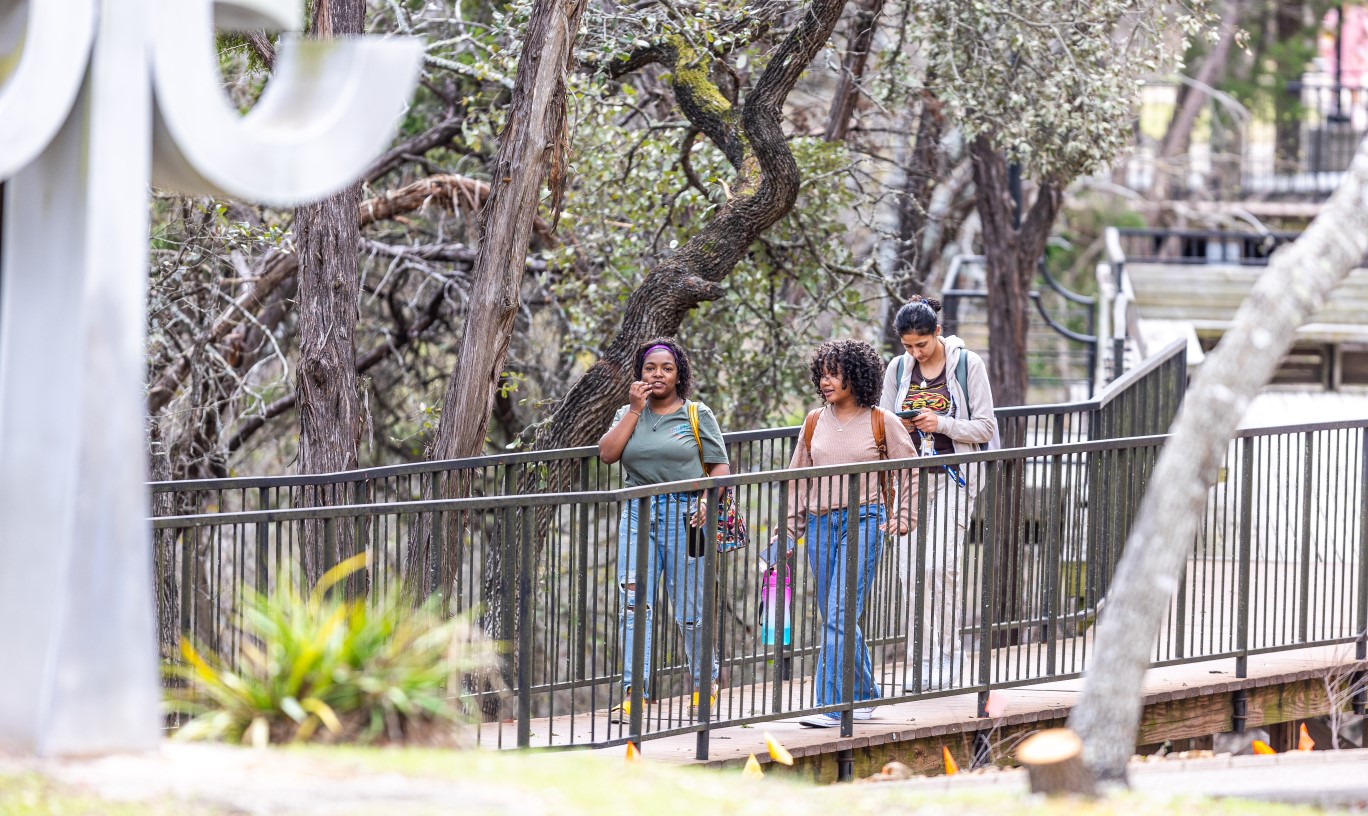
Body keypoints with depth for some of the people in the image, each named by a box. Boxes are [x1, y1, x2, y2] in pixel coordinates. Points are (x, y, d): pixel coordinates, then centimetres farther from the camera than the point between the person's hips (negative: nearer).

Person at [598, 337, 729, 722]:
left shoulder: (697, 415, 6)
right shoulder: (628, 414, 14)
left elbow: (720, 466, 3)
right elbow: (607, 453, -2)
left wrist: (707, 502, -15)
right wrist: (635, 409, -4)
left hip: (684, 514, -2)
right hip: (637, 515, 2)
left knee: (691, 608, 1)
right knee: (634, 602, -9)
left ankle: (705, 682, 21)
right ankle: (633, 691, -12)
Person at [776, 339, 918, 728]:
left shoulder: (881, 423, -1)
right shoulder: (814, 422, 10)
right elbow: (798, 479, 15)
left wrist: (905, 517, -1)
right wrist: (787, 532, 12)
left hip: (863, 521, -5)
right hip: (820, 522, 5)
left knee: (840, 613, -14)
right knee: (835, 619, 8)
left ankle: (831, 705, -15)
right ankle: (864, 696, 22)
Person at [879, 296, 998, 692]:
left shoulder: (968, 365, -3)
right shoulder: (898, 369, 9)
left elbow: (985, 428, -2)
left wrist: (941, 424, -17)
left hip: (952, 477, -4)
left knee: (940, 565, -15)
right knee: (910, 569, -1)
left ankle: (946, 659, -8)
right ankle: (922, 663, 5)